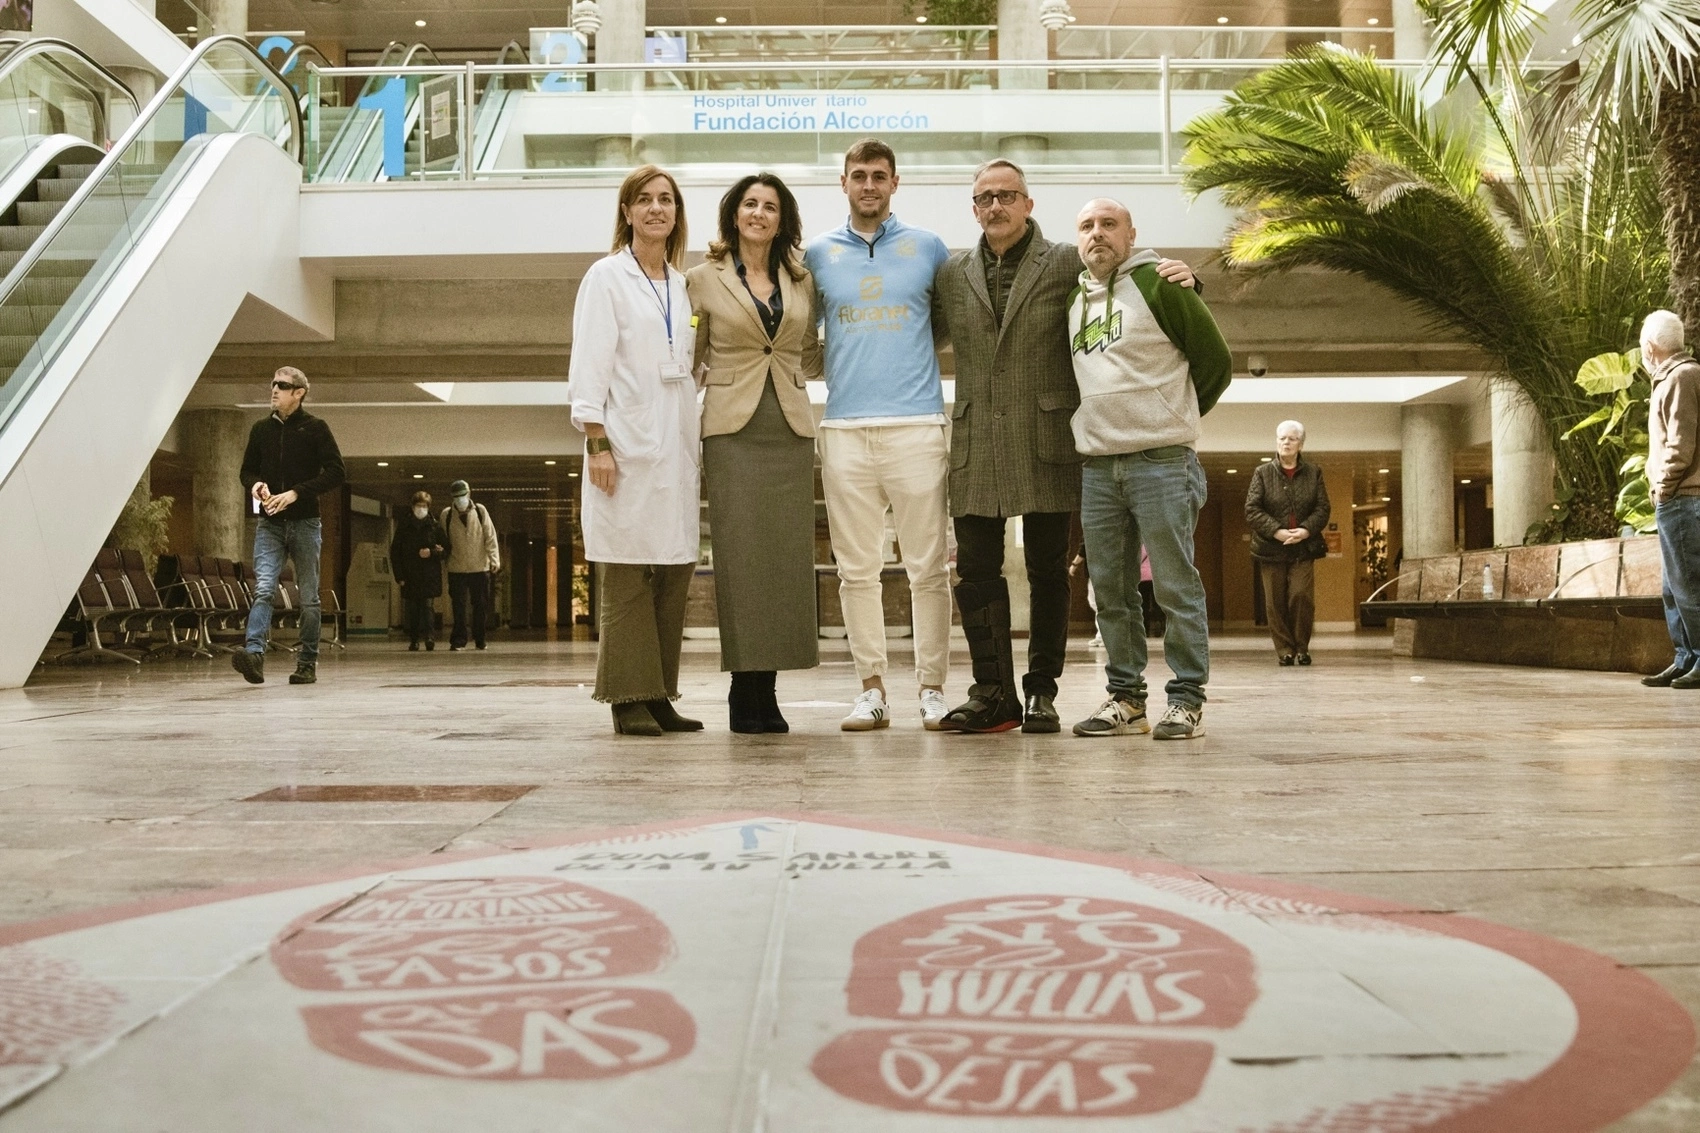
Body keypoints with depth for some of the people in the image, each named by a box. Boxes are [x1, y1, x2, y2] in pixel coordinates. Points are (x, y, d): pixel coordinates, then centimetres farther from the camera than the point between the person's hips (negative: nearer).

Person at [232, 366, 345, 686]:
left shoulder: (315, 428, -2)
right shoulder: (261, 429, 10)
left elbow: (336, 473, -7)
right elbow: (247, 470, 20)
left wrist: (296, 493, -17)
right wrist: (255, 485, -4)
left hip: (305, 523, -2)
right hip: (269, 524, 2)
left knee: (308, 597, 5)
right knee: (263, 589, -15)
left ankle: (307, 664, 12)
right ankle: (254, 653, -26)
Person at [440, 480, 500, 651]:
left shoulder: (480, 511, 1)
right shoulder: (446, 515, 2)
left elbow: (490, 536, -1)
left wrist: (495, 559, -8)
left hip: (480, 567, 0)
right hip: (457, 569, 0)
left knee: (481, 606, 6)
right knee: (459, 607, -2)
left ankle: (480, 639, 18)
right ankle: (458, 641, 3)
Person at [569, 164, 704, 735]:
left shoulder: (681, 286, 19)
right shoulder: (607, 277, 2)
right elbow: (588, 366, -5)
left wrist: (697, 450, 15)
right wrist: (596, 443, -14)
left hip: (676, 448, 6)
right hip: (627, 446, -6)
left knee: (674, 573, 3)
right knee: (627, 575, -6)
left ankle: (659, 696, 9)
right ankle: (629, 700, -2)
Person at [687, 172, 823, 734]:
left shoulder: (801, 280, 14)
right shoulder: (704, 279, 6)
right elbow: (689, 359, 10)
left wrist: (792, 374, 6)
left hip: (790, 428, 3)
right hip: (732, 428, -3)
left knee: (786, 555, -1)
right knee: (740, 555, -7)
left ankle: (767, 690, 5)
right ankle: (744, 688, -3)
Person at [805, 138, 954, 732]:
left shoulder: (928, 247, 9)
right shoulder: (817, 253, 12)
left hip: (917, 426, -1)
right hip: (845, 429, 1)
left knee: (928, 566, -2)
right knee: (857, 568, 3)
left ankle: (933, 687, 5)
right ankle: (871, 687, 10)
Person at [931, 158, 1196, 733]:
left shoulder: (1069, 264, 3)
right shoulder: (952, 274, 12)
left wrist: (1176, 277, -11)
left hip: (1046, 442, -2)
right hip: (976, 444, 3)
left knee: (1047, 571, 4)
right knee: (975, 569, 1)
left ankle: (1042, 691, 13)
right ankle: (992, 690, 10)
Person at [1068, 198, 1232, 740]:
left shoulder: (1158, 284, -3)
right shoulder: (1075, 302, 16)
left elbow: (1215, 360, 1)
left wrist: (1174, 418, 8)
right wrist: (1103, 423, 14)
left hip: (1161, 462, -6)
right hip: (1096, 467, 6)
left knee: (1177, 587, -3)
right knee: (1110, 591, 8)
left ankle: (1187, 701, 3)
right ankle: (1126, 699, 16)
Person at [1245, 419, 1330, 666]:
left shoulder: (1313, 474, 9)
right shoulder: (1262, 473, 4)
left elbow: (1322, 509, 4)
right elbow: (1252, 510, -4)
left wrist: (1306, 529, -15)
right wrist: (1277, 531, -16)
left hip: (1303, 548, 0)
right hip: (1271, 549, 0)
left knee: (1302, 596, -11)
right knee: (1276, 602, 0)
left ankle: (1302, 646, 5)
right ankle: (1285, 649, 10)